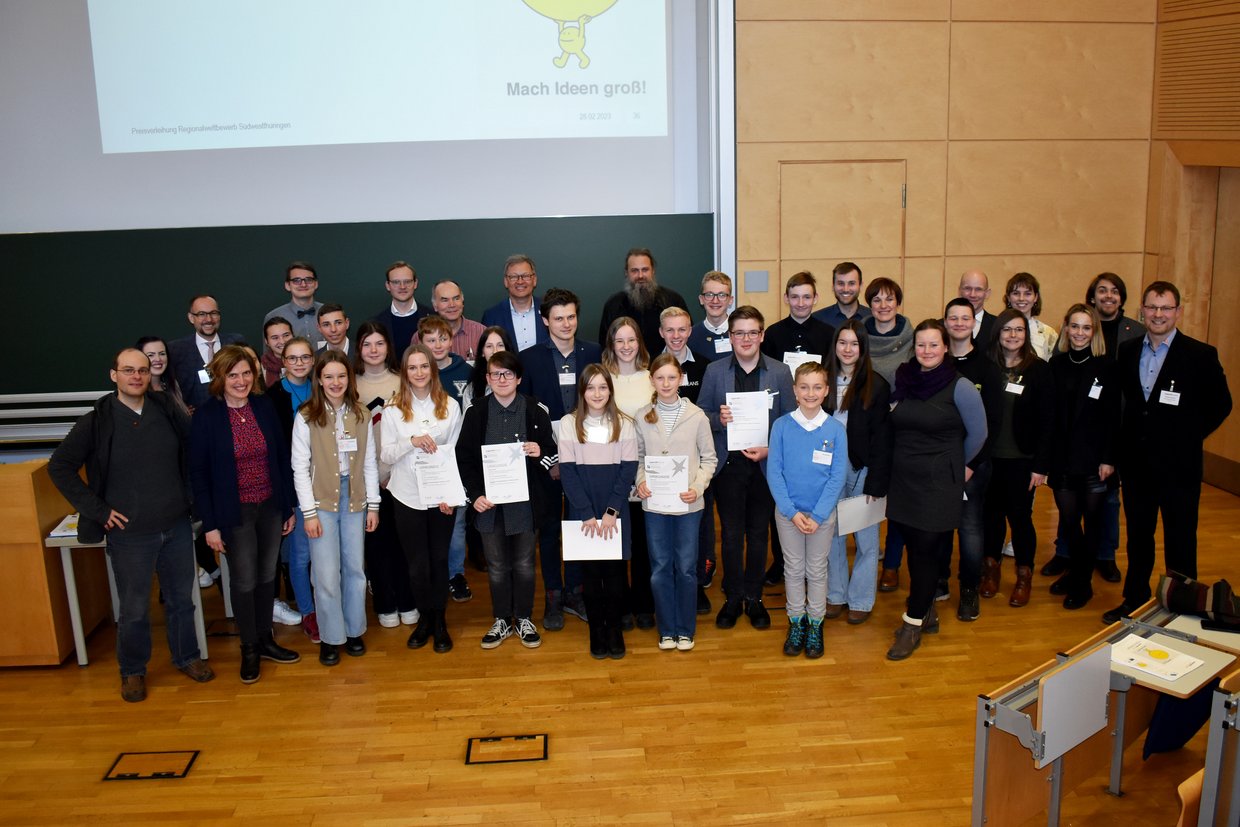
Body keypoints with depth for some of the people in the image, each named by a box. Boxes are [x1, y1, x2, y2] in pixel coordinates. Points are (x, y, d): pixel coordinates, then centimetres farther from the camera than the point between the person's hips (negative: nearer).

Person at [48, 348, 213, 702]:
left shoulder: (167, 408, -3)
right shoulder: (96, 421, -9)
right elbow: (60, 467, -5)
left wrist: (192, 491, 2)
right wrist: (99, 510, -9)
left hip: (177, 526, 3)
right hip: (130, 533, -3)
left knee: (181, 598, 16)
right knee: (134, 609, 9)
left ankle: (187, 657, 35)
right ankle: (132, 671, 30)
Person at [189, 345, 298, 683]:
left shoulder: (264, 407, 0)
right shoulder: (205, 416, -10)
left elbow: (282, 458, 5)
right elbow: (198, 472, -8)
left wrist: (289, 506, 5)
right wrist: (210, 524, -10)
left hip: (270, 507, 4)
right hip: (235, 512, -3)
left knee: (267, 576, 14)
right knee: (244, 581, 5)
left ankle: (265, 640, 30)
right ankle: (249, 648, 22)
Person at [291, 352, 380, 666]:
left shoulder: (362, 415, 3)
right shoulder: (306, 417, -6)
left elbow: (370, 463, 6)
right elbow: (300, 467, -6)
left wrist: (373, 505, 4)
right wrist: (309, 512, -9)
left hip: (354, 500, 3)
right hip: (321, 501, -3)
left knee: (355, 569, 9)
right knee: (327, 575, -1)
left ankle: (354, 631, 26)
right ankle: (331, 637, 15)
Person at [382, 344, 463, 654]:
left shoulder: (450, 406, -2)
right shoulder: (393, 409, -1)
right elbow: (386, 455, -3)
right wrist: (412, 441, -21)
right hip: (408, 497, 0)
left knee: (439, 560, 9)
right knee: (417, 564, 8)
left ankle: (439, 620, 24)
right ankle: (425, 617, 28)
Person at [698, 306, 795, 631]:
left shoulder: (780, 372, 1)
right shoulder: (714, 371, 1)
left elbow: (789, 420, 1)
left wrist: (770, 449, -12)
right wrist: (718, 419, -17)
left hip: (766, 464, 0)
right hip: (728, 463, 0)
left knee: (758, 532, 10)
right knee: (731, 533, 6)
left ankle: (754, 597, 24)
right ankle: (733, 597, 20)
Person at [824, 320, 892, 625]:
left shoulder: (876, 385, -5)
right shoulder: (826, 381, 4)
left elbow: (882, 438, -7)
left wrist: (876, 482, -11)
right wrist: (817, 471, -1)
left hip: (862, 470, -3)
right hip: (830, 468, 3)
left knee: (866, 537, 5)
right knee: (831, 534, 10)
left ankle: (860, 600, 18)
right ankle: (835, 594, 25)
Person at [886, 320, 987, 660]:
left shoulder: (959, 387, -9)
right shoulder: (903, 382, 4)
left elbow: (977, 433, 0)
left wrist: (957, 464, 10)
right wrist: (909, 459, 12)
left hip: (939, 483, -4)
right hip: (903, 480, 5)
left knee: (926, 551, -1)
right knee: (915, 549, 11)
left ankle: (913, 624, 11)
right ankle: (927, 613, 28)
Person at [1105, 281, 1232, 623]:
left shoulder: (1200, 355, -7)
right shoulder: (1127, 351, 4)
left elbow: (1221, 404, -1)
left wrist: (1188, 437, -4)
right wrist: (1126, 441, 4)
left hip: (1178, 464, -4)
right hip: (1135, 463, 4)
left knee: (1179, 542, 7)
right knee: (1138, 537, 16)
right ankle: (1135, 599, 30)